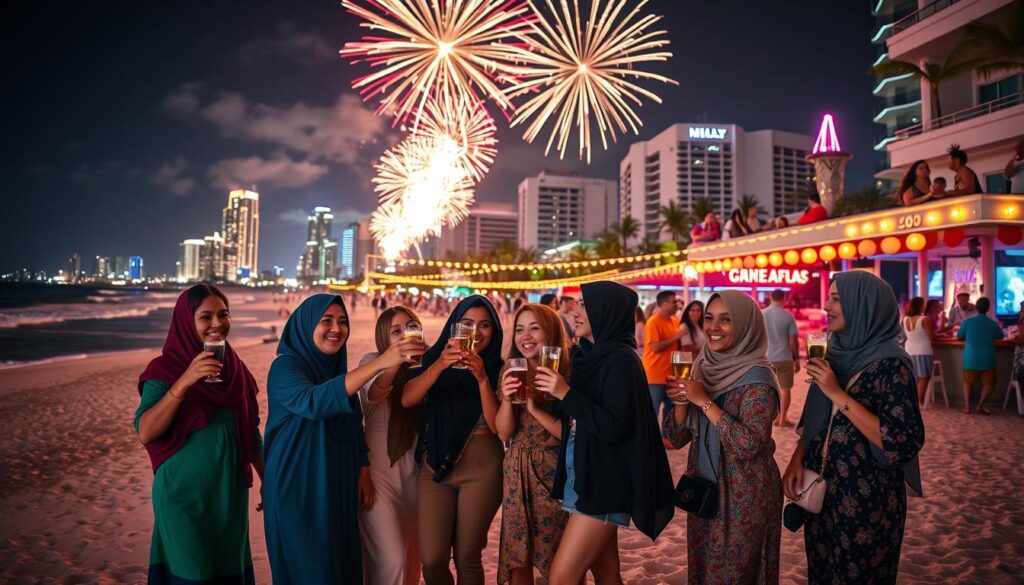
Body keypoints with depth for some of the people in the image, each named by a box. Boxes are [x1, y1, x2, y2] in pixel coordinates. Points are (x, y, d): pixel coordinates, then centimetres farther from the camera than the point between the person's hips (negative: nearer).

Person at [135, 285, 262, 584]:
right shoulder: (165, 369, -11)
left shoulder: (236, 368, 2)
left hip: (231, 491, 5)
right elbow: (145, 433, -21)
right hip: (185, 493, -4)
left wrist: (268, 478, 13)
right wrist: (184, 382, -31)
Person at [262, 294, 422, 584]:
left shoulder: (338, 368, 7)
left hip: (338, 486, 7)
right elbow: (313, 402, -37)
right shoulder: (285, 366, -16)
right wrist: (379, 363, -44)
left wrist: (363, 472, 9)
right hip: (298, 487, -6)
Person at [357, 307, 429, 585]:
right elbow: (373, 393, -30)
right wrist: (397, 360, -45)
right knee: (391, 560, -10)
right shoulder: (373, 361, -6)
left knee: (412, 556, 15)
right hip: (378, 472, -4)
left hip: (415, 472, 4)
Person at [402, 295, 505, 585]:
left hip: (482, 468, -1)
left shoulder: (497, 368, -1)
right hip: (436, 465, 1)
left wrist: (481, 377, -23)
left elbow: (497, 425, -11)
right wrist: (440, 365, -29)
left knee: (466, 559, 6)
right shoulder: (435, 358, 1)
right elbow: (406, 400, -14)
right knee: (432, 560, -1)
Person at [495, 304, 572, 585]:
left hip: (557, 475, -4)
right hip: (518, 475, 4)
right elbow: (504, 433, -1)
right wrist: (507, 398, -18)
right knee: (517, 558, 11)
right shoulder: (513, 373, 3)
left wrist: (536, 409, -22)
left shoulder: (569, 375, -11)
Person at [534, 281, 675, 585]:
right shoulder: (590, 355, 9)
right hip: (585, 476, 8)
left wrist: (566, 394, -22)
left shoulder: (621, 359, -16)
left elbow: (615, 427, -21)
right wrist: (553, 393, 1)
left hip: (604, 482, -8)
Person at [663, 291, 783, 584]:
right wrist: (682, 401, -15)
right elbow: (677, 438, 3)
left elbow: (749, 445, -27)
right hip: (703, 490, 6)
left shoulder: (757, 377, -16)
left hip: (744, 497, -6)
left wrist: (704, 401, -24)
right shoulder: (702, 368, 1)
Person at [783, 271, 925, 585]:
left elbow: (903, 442, -26)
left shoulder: (890, 364, -18)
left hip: (866, 501, -6)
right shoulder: (837, 353, 3)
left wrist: (838, 394, -26)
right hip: (822, 491, 6)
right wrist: (796, 460, -1)